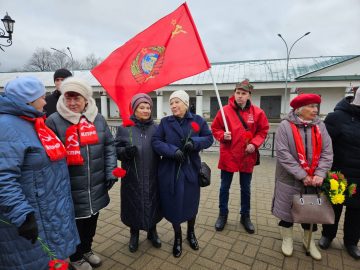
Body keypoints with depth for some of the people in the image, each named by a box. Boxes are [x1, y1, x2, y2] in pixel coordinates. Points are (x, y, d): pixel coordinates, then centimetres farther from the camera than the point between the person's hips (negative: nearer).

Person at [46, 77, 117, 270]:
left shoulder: (97, 119, 2)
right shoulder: (54, 121, -10)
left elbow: (109, 146, 6)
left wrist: (110, 171, -2)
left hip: (96, 186, 4)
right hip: (71, 189, -4)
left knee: (91, 220, 22)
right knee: (75, 223, 15)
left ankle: (86, 249, 49)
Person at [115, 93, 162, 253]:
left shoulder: (156, 128, 4)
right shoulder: (124, 128, -2)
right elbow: (116, 149, -2)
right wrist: (125, 151, -22)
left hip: (152, 177, 2)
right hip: (132, 177, -1)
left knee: (152, 203, 13)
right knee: (134, 204, 10)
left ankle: (152, 232, 38)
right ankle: (134, 234, 36)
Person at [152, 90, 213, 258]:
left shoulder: (198, 120, 0)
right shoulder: (165, 122, 0)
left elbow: (209, 138, 2)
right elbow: (155, 141, -6)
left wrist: (194, 142, -19)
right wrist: (173, 151, -21)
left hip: (191, 170, 1)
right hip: (170, 171, 0)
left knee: (191, 203, 15)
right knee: (174, 204, 9)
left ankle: (191, 233, 44)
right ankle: (178, 238, 36)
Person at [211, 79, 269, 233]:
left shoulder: (257, 112, -4)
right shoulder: (225, 110, -8)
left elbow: (263, 131, 6)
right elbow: (215, 129, 0)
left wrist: (254, 143, -10)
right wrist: (223, 135, -20)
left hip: (247, 156, 1)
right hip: (228, 155, -1)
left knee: (246, 188, 16)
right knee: (224, 187, 12)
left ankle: (245, 216, 36)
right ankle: (223, 215, 32)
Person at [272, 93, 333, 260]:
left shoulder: (320, 126, 0)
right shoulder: (285, 126, -13)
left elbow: (327, 152, -3)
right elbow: (283, 154, -18)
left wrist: (320, 174, -16)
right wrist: (302, 175, -19)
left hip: (313, 180, 4)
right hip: (289, 179, -4)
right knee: (287, 209, 11)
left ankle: (309, 241, 41)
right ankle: (287, 239, 35)